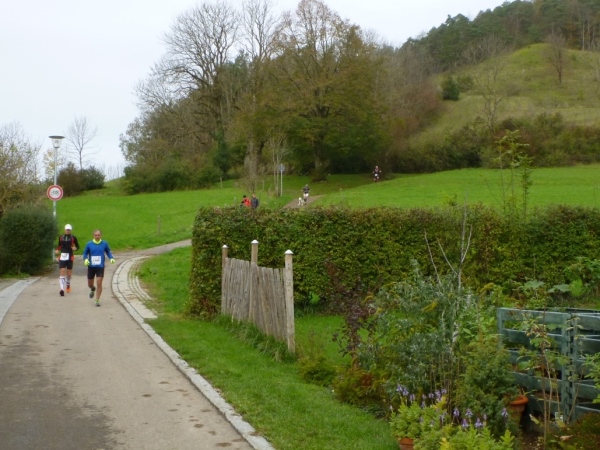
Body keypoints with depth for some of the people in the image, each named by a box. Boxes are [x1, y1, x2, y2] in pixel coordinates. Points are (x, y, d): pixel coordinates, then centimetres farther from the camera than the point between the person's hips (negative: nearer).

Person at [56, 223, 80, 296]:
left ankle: (68, 285, 39)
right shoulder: (61, 237, 7)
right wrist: (57, 250, -2)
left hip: (70, 257, -1)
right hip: (62, 257, 1)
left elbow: (77, 246, 6)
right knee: (62, 272, -10)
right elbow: (59, 246, 18)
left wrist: (75, 248, -16)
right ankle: (62, 289, -17)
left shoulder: (73, 237, 1)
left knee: (69, 273, 10)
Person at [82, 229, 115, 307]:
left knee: (99, 283, -10)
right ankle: (93, 289, 48)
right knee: (90, 284, 11)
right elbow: (85, 253, 8)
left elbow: (108, 252, 14)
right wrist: (85, 259, -12)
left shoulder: (104, 243, 0)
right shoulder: (89, 244, -1)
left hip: (100, 267, -1)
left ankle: (97, 300, 1)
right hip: (91, 267, 1)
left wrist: (111, 258, -4)